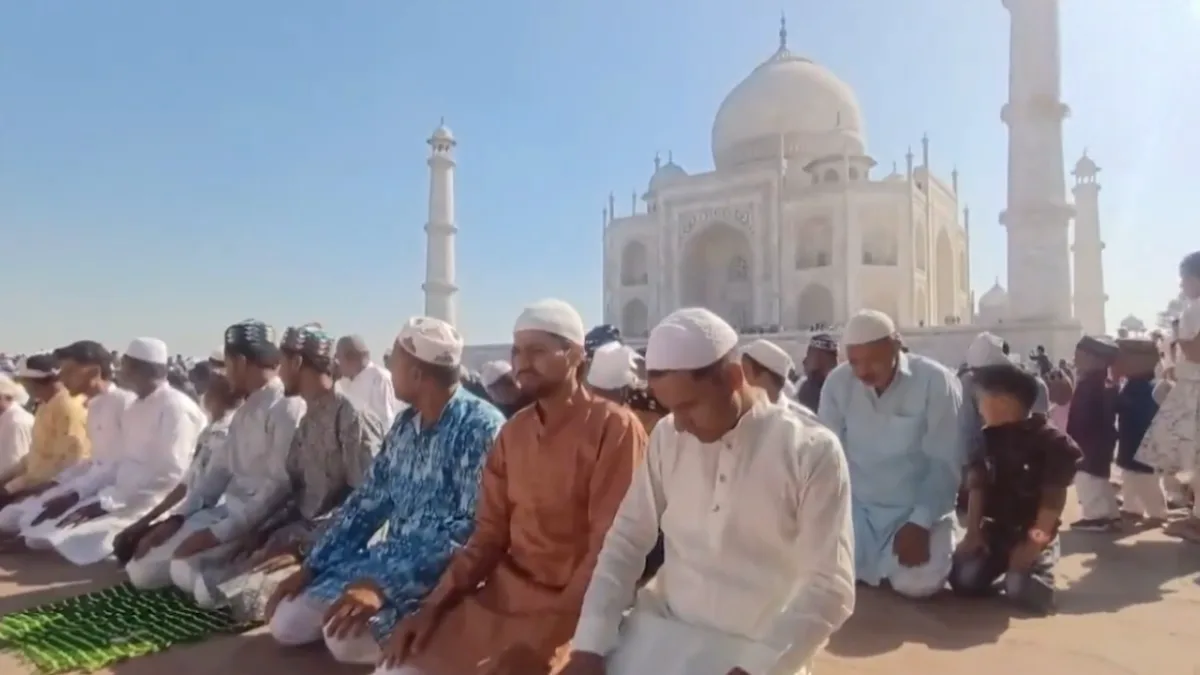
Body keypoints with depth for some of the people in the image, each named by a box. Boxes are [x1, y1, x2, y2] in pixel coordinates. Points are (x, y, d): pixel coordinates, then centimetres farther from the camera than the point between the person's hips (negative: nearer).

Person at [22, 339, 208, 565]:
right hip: (122, 500, 9)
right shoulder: (137, 406, 15)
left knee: (72, 540, -23)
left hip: (150, 506, -9)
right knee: (42, 531, -1)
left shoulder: (176, 407, -15)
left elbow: (169, 475, -21)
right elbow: (123, 460, 18)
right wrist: (79, 491, 4)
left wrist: (108, 502, -20)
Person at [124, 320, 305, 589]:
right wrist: (177, 517, 4)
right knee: (141, 568, 5)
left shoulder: (287, 408, -18)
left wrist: (218, 532, -22)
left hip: (255, 524, -8)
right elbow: (218, 470, 16)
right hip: (225, 512, 9)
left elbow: (278, 488, -24)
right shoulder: (246, 411, 14)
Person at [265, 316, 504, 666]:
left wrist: (385, 585, -31)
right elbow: (367, 501, 13)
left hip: (440, 573, -8)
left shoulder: (480, 427, -20)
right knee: (286, 622, 1)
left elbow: (473, 529, -26)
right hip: (390, 558, 8)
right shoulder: (406, 423, 7)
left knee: (346, 634, -28)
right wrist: (311, 567, 7)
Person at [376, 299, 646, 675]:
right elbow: (489, 533, 11)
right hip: (500, 592, 6)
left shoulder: (614, 428, -12)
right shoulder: (512, 432, 10)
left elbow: (609, 550, -16)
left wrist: (541, 642, -20)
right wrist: (432, 605, -1)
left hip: (572, 609, -6)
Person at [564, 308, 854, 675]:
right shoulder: (667, 437, 1)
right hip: (662, 627, 4)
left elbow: (830, 588, -12)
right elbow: (627, 539, 3)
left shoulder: (812, 452, -12)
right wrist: (589, 644, -8)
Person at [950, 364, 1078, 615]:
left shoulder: (1053, 442, -12)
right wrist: (973, 533, -7)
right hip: (994, 530, 4)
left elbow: (1053, 500, -12)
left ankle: (1035, 566, 8)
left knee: (1022, 590, -26)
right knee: (964, 579, -16)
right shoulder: (987, 438, 3)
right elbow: (977, 487, 0)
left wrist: (1034, 542, -17)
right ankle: (1001, 566, 15)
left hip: (1033, 535, -4)